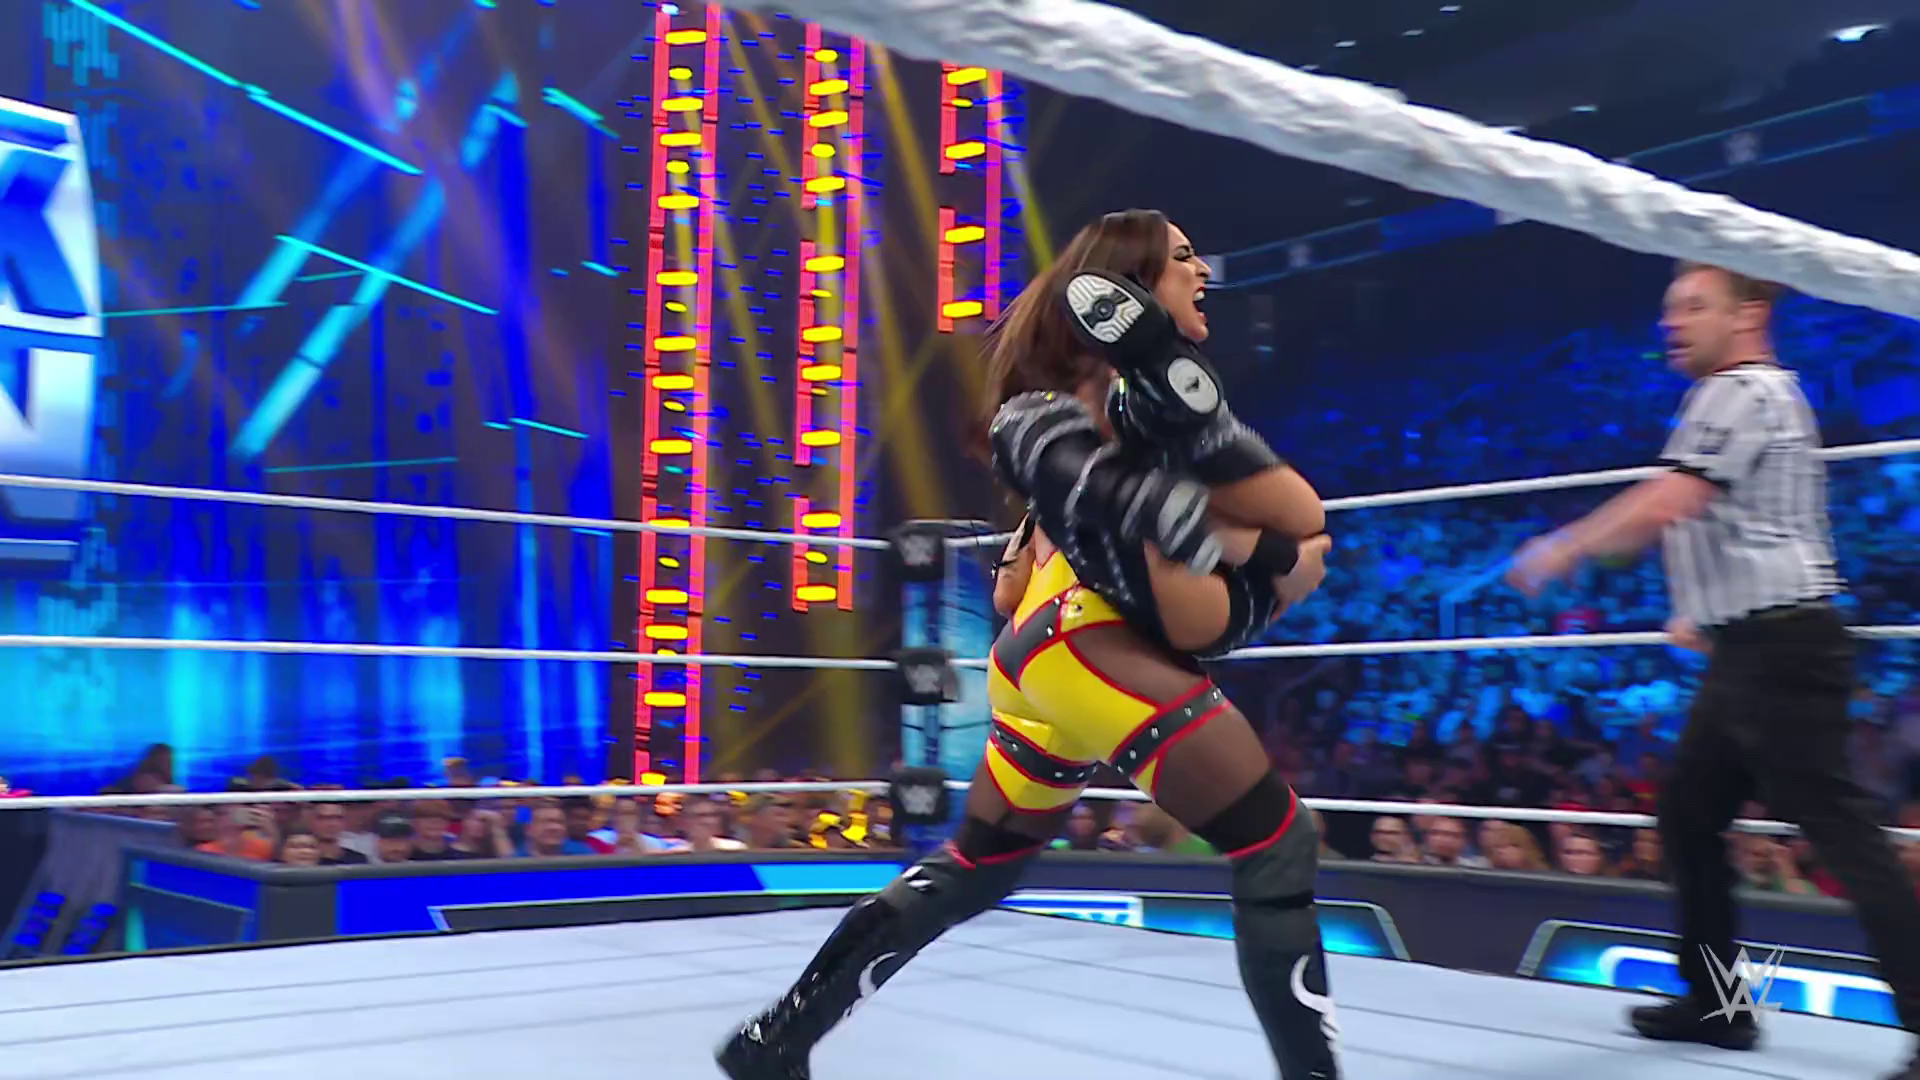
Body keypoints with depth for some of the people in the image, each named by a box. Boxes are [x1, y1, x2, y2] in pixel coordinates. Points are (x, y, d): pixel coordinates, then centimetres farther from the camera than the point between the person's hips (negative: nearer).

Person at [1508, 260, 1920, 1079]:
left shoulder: (1740, 392, -11)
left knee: (1839, 830, -11)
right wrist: (1709, 613, 26)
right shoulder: (1766, 395, 22)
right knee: (1687, 817, 14)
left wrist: (1563, 549, -11)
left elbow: (1666, 504, -22)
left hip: (1779, 650, -11)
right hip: (1753, 650, 11)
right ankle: (1716, 1001, 22)